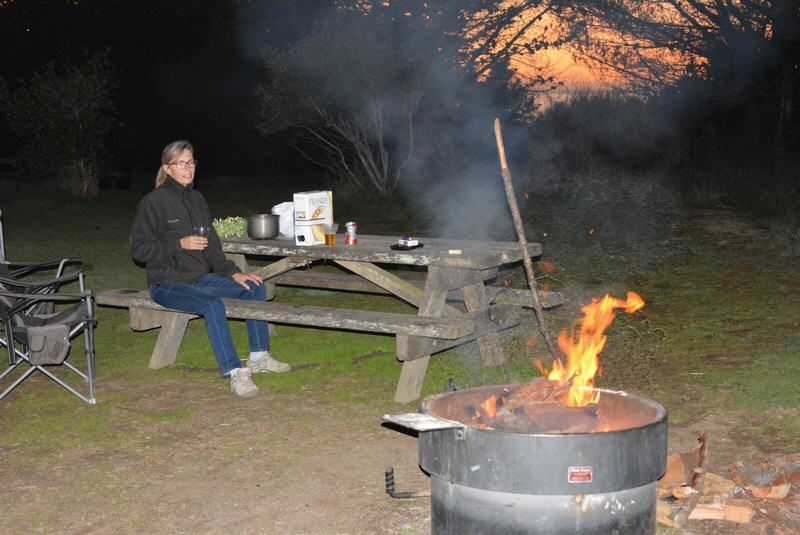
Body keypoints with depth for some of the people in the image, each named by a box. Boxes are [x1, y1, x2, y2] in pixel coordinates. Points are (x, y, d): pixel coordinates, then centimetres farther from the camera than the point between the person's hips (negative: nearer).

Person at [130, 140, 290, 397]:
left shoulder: (197, 198, 12)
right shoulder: (154, 201, -9)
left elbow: (211, 245, 14)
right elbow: (139, 248, -11)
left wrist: (233, 273, 2)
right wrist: (180, 243, -19)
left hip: (200, 277, 8)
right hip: (168, 284, -7)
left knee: (255, 286, -3)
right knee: (211, 303, -34)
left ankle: (259, 356, 4)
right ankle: (235, 373, -32)